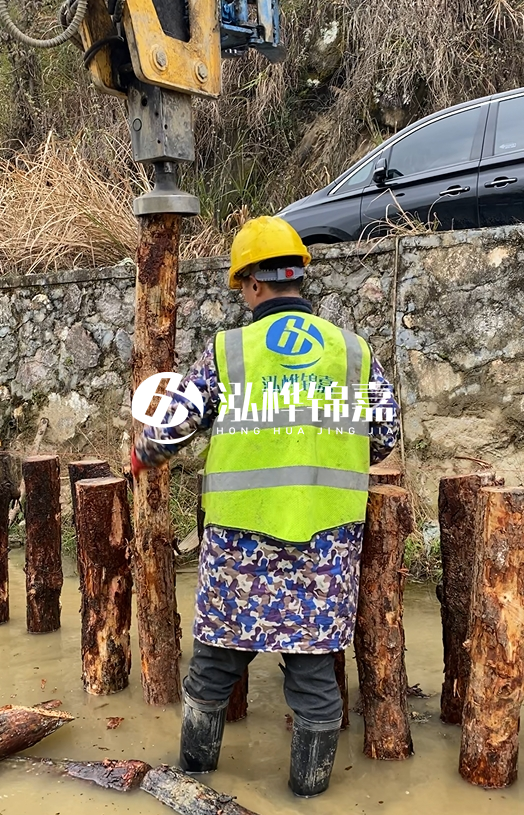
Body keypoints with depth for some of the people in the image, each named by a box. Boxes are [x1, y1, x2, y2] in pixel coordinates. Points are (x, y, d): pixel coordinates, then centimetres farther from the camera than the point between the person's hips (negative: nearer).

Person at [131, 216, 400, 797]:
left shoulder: (226, 350, -2)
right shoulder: (354, 351, 4)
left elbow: (170, 427, 3)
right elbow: (385, 437, 9)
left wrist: (143, 456, 24)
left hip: (242, 536, -1)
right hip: (327, 538, 1)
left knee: (219, 650, 17)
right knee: (313, 661, 12)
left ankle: (196, 761, 35)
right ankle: (310, 780, 27)